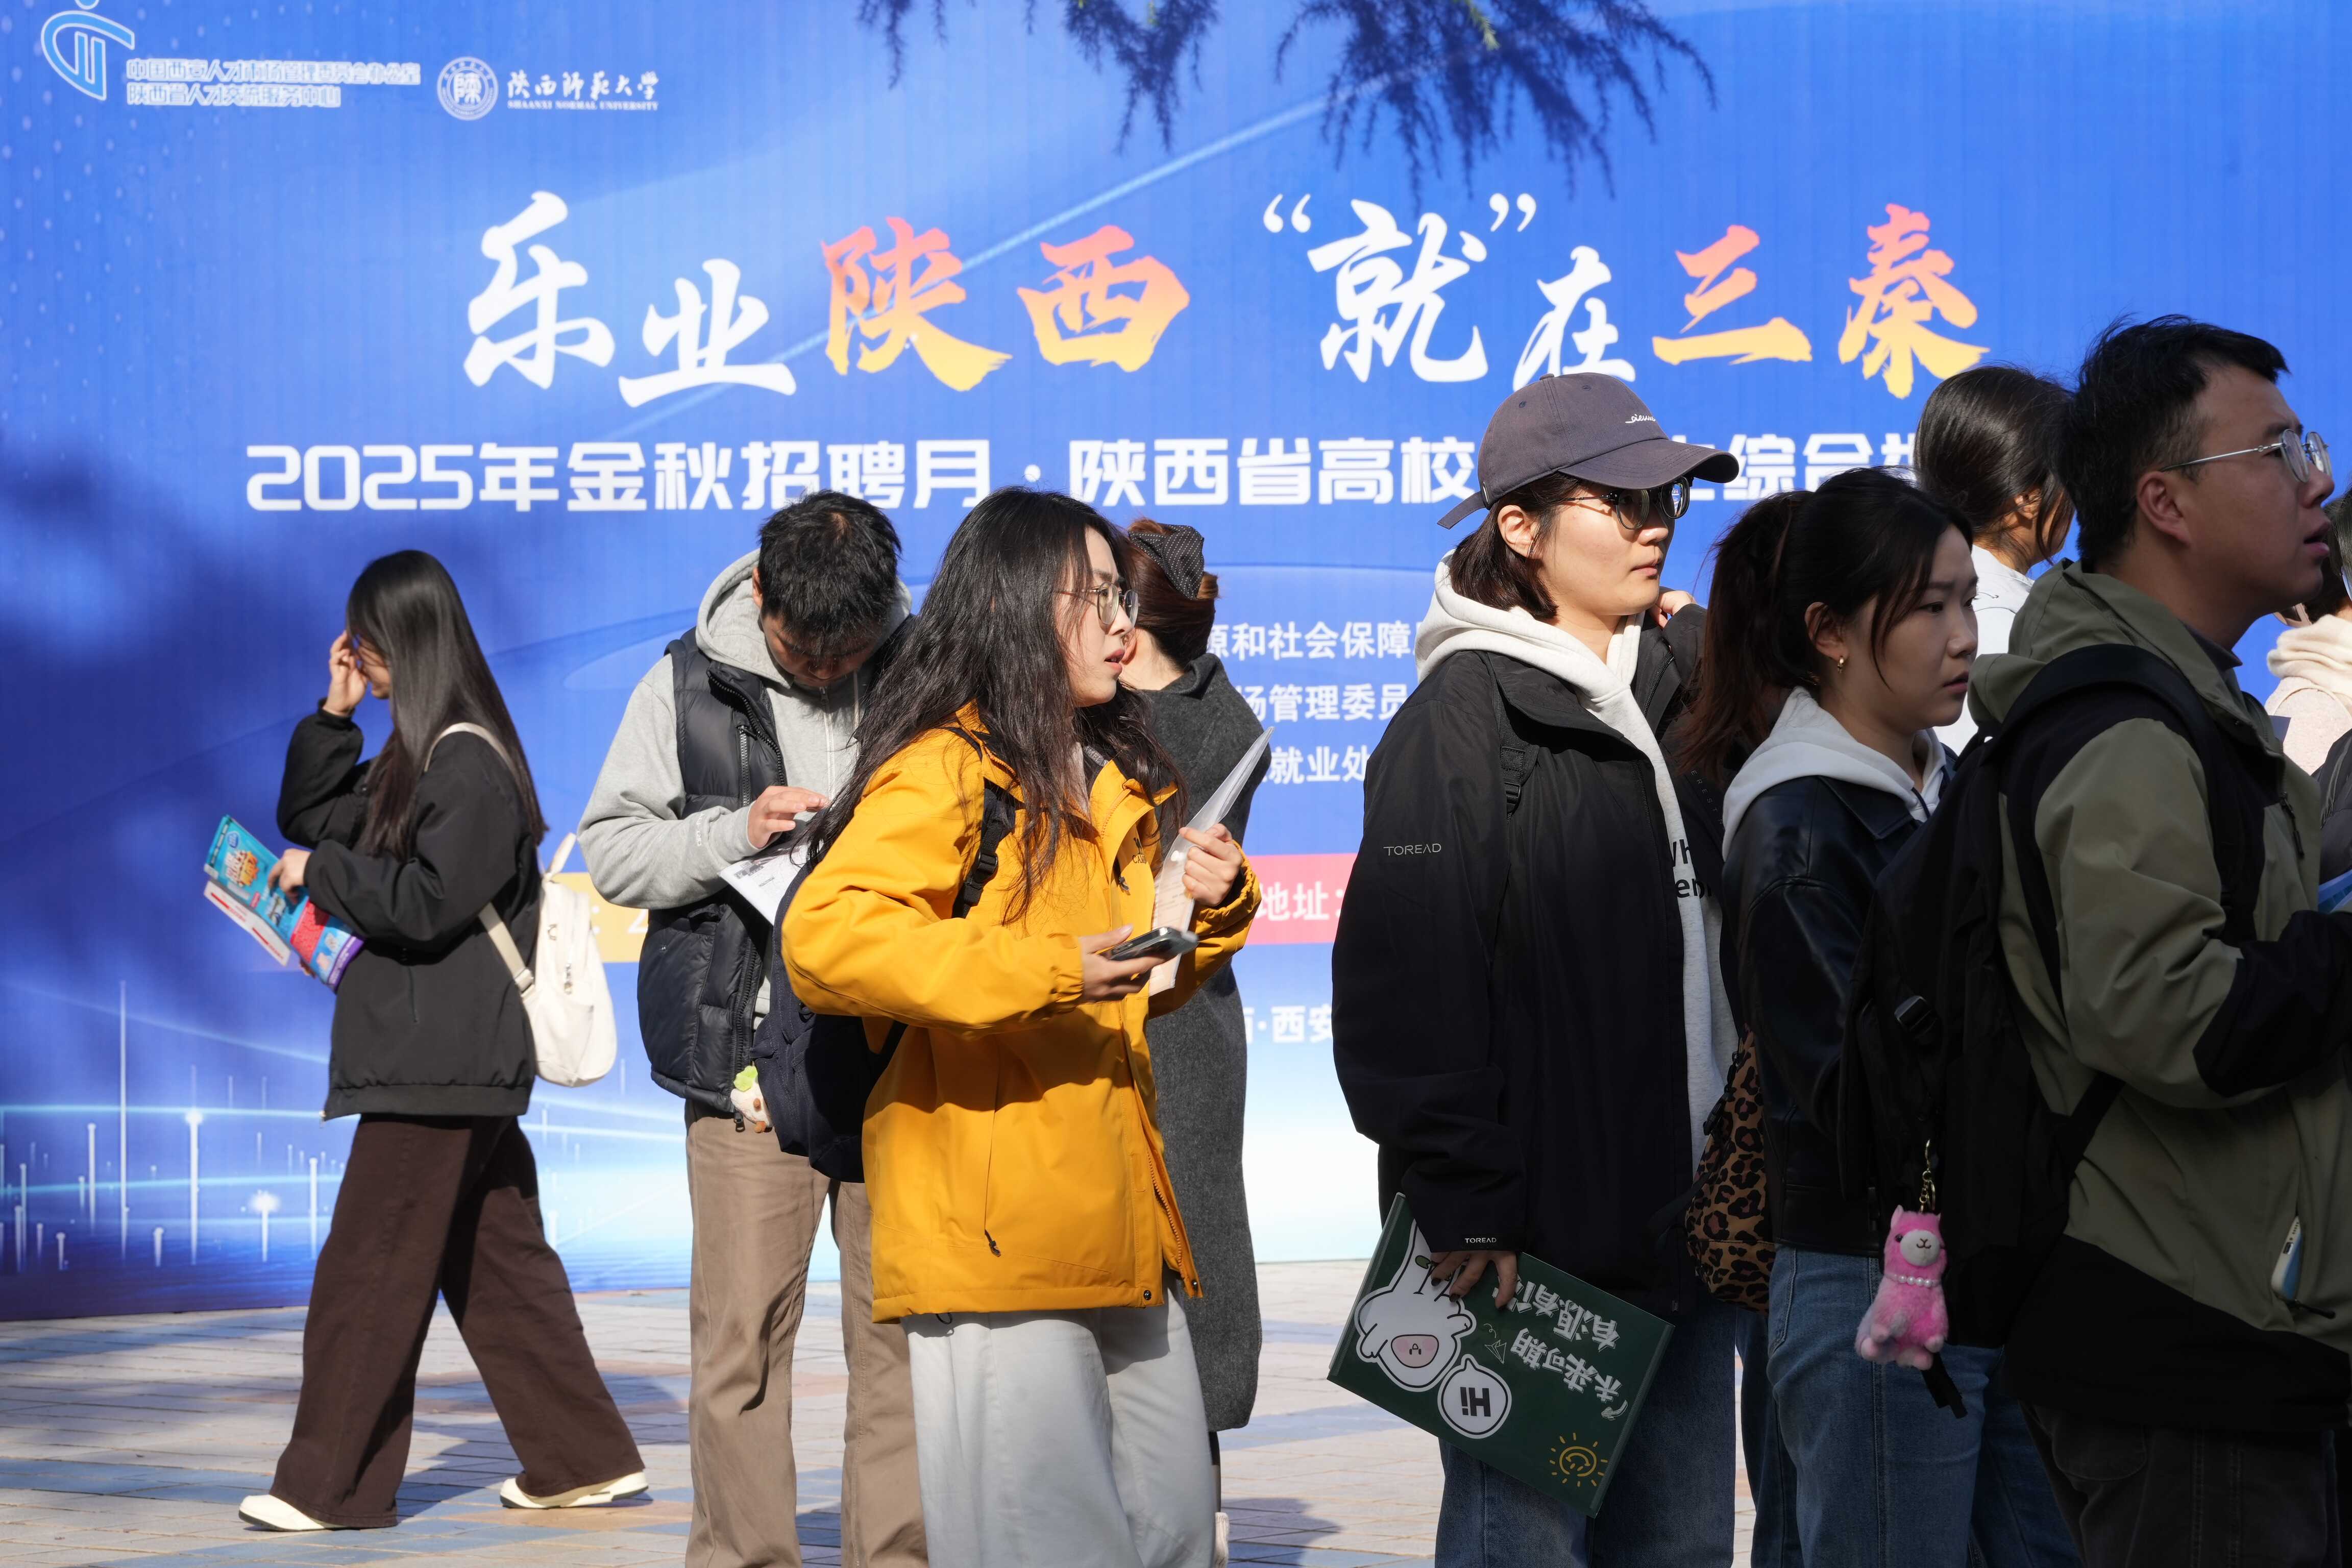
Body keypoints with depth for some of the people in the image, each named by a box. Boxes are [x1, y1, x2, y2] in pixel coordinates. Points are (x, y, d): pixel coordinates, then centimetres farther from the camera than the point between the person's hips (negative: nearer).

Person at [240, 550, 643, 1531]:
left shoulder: (473, 768, -15)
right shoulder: (418, 755, 16)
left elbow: (428, 903, -21)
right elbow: (310, 818, 23)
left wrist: (322, 872, -10)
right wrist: (334, 714, 10)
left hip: (439, 1066, -10)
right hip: (451, 1058, 10)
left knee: (368, 1269, -5)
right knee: (498, 1265, 13)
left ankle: (328, 1485, 1)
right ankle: (584, 1458, 17)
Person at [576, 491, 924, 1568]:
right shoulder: (687, 688, 4)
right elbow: (611, 852, 4)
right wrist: (734, 834, -11)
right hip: (750, 1046, 0)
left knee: (902, 1323, 2)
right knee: (743, 1331, 0)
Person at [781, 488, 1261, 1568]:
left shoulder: (1110, 784, 21)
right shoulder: (943, 772, -8)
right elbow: (823, 936, -22)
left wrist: (1212, 906, 10)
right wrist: (1042, 970, -25)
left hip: (1116, 1228, 9)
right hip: (999, 1228, -9)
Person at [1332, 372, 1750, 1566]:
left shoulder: (1680, 681, 14)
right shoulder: (1466, 715, -8)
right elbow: (1406, 986, -14)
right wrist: (1466, 1208, -19)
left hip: (1681, 1228, 7)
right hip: (1532, 1243, -7)